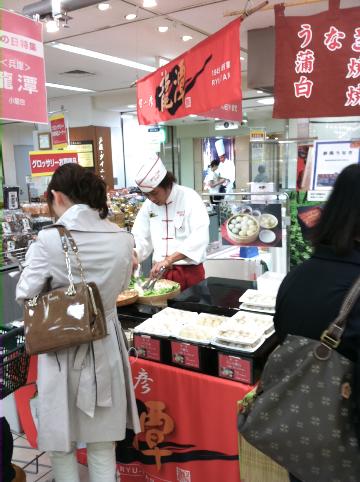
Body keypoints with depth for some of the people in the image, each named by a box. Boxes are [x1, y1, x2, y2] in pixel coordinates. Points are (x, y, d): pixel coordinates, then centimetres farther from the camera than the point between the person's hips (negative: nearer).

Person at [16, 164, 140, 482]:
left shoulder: (49, 240, -19)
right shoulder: (123, 239, -7)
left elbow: (25, 294, -9)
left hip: (62, 349, -3)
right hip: (104, 347, 4)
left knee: (60, 443, 19)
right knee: (102, 443, 20)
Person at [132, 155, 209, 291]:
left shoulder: (190, 199, -13)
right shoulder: (149, 204, 4)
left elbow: (200, 238, -24)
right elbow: (140, 237, 9)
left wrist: (169, 260, -31)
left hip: (189, 271, -4)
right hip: (160, 271, 4)